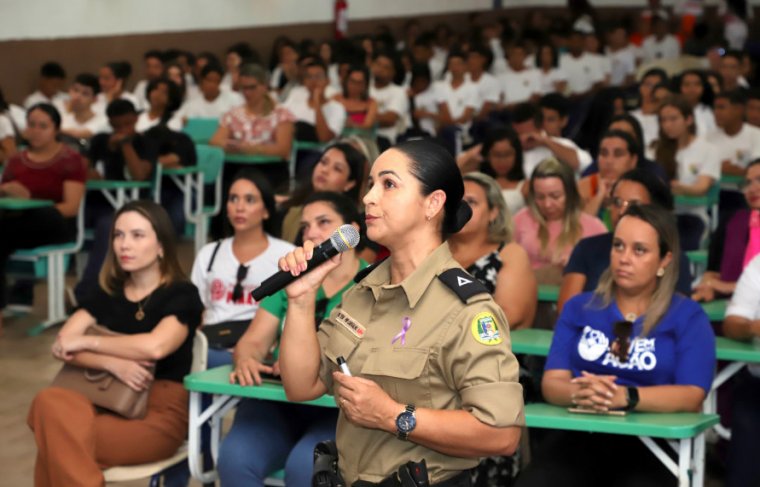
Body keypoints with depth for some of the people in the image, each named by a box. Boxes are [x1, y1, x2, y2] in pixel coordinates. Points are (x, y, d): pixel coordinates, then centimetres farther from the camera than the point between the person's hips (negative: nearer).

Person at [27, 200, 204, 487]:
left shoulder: (182, 295, -1)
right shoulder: (107, 294, 15)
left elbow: (155, 346, -22)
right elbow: (63, 345, 0)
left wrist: (86, 342, -9)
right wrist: (112, 363, -19)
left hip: (158, 416, -5)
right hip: (107, 405, 5)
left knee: (58, 440, -27)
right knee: (50, 402, -28)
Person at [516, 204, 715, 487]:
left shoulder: (688, 317, 7)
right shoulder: (579, 308, 16)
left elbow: (692, 396, -6)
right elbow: (552, 382, 6)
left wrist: (625, 396, -23)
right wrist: (578, 393, -19)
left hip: (649, 443, -2)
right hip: (578, 436, 2)